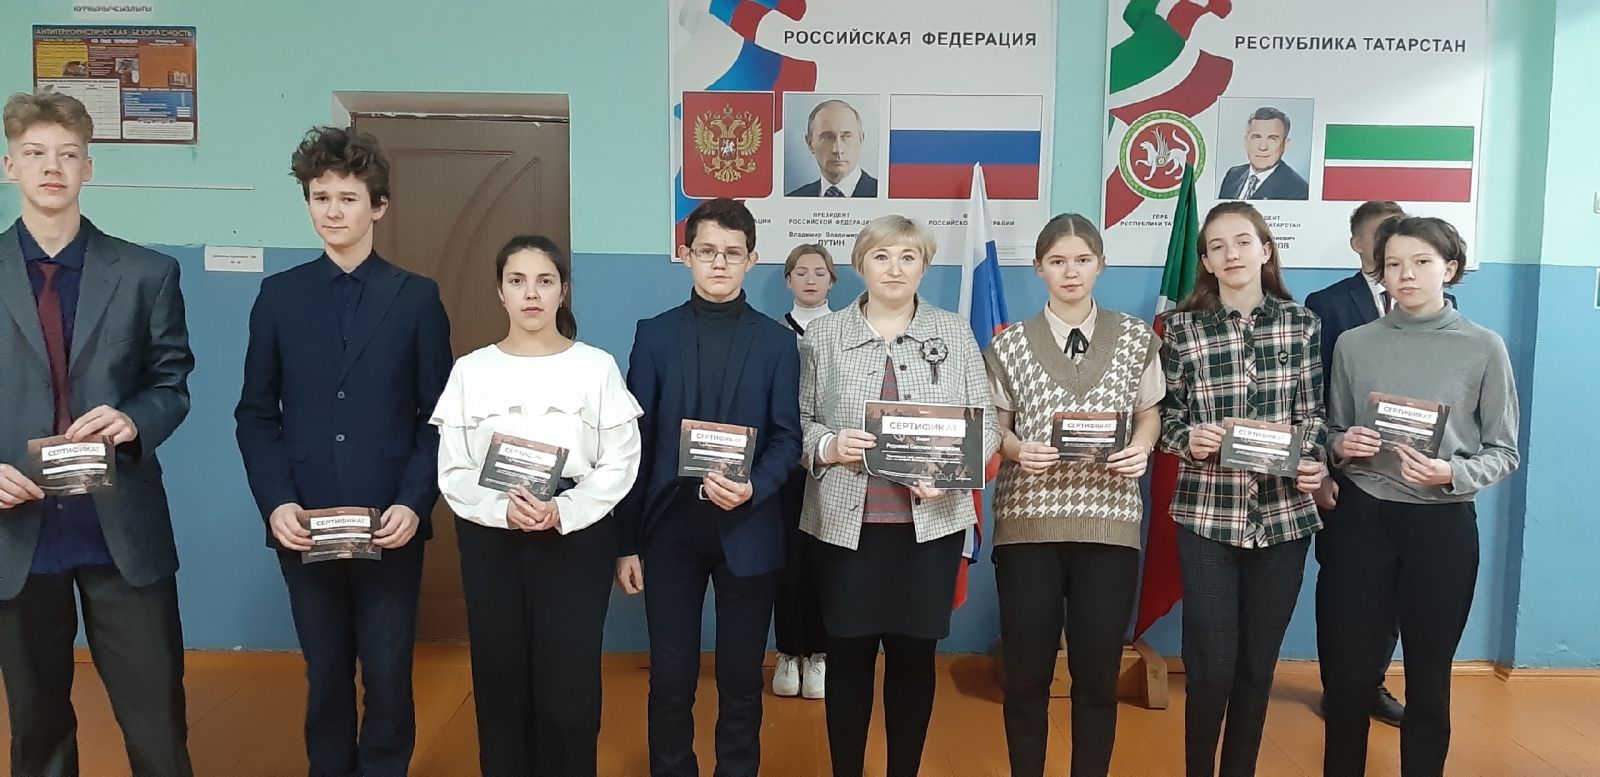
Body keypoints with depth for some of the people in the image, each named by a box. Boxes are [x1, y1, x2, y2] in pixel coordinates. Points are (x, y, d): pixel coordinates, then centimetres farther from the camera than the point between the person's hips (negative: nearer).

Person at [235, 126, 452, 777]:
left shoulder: (417, 297, 2)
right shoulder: (279, 295, 6)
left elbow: (439, 415, 0)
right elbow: (256, 413, 5)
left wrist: (413, 503, -12)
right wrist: (276, 501, -8)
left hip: (391, 523, -1)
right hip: (303, 524, 2)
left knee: (388, 676, 6)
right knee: (325, 677, 12)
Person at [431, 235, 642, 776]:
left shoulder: (597, 367, 0)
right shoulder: (471, 371, 4)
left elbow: (620, 463, -3)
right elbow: (453, 472, 2)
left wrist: (563, 512, -17)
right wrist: (501, 508, -17)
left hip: (577, 538, -1)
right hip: (491, 541, 2)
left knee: (569, 690, -1)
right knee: (500, 686, 7)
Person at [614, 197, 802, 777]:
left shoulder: (777, 342, 3)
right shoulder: (655, 335, 3)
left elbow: (787, 439, 0)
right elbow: (636, 443, 2)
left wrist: (753, 489, -21)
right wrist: (626, 540, 0)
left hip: (748, 532, 0)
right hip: (670, 528, 0)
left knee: (742, 677, 10)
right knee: (671, 677, 8)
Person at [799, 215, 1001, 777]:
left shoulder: (954, 333, 5)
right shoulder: (824, 335, 4)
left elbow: (987, 424, 4)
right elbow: (798, 423, 4)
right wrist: (828, 445, -17)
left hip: (931, 521, 1)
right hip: (845, 522, 0)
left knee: (915, 653, 9)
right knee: (848, 653, 7)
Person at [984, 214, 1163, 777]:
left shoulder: (1137, 339, 7)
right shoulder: (1009, 344, 5)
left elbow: (1149, 414, 13)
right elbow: (995, 429, 8)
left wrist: (1142, 447, -8)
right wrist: (1017, 449, -14)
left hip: (1109, 523, 1)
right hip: (1027, 522, 0)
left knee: (1098, 676, 6)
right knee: (1025, 674, 6)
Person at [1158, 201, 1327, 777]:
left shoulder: (1301, 323, 3)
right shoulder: (1182, 328, -1)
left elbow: (1312, 413, 6)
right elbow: (1167, 416, 3)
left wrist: (1312, 463, -12)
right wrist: (1189, 440, -18)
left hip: (1284, 514, 2)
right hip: (1207, 514, -2)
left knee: (1258, 663, 12)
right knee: (1211, 663, 0)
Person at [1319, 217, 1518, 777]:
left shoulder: (1484, 348, -1)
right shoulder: (1354, 343, 3)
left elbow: (1505, 452, 0)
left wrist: (1452, 473, -19)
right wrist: (1341, 446, -11)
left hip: (1443, 526, -1)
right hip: (1360, 521, 1)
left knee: (1429, 679, 11)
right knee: (1347, 673, 4)